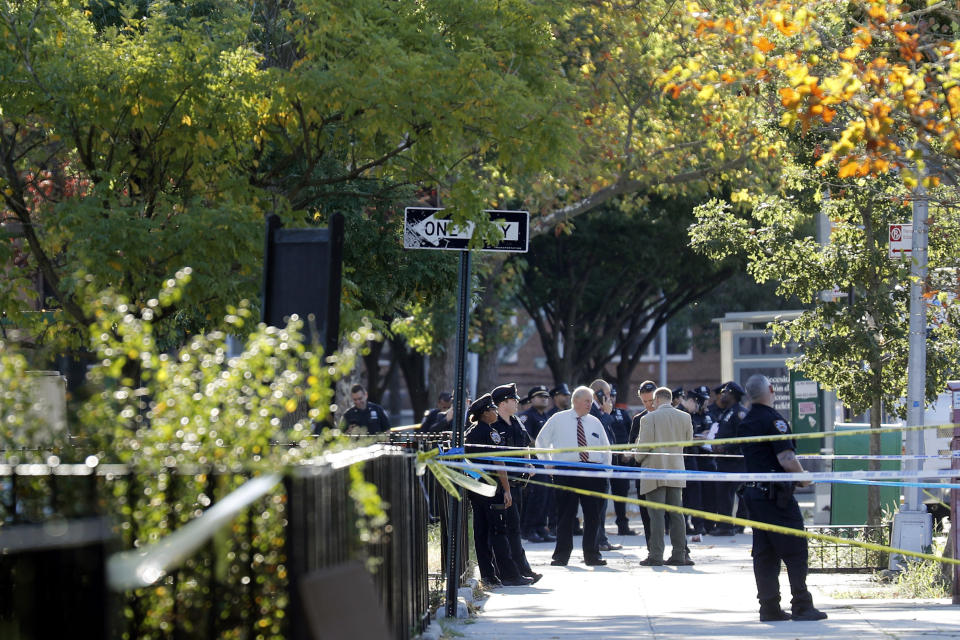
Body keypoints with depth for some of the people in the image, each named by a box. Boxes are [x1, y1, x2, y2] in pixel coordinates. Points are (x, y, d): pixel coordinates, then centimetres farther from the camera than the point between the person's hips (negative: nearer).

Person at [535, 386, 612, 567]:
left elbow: (606, 448, 23)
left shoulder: (595, 422, 14)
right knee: (566, 514, -2)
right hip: (566, 472, -3)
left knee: (593, 515, 2)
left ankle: (592, 555, 9)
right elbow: (541, 441, 12)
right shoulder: (558, 419, 4)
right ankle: (561, 556, 3)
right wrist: (549, 462, 6)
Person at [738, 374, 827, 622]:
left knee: (764, 553, 9)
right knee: (795, 551, -3)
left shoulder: (745, 423, 11)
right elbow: (787, 460, -21)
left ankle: (769, 608, 8)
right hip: (776, 494, -8)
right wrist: (803, 478, -4)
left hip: (753, 491, 8)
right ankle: (802, 606, -4)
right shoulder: (772, 420, -14)